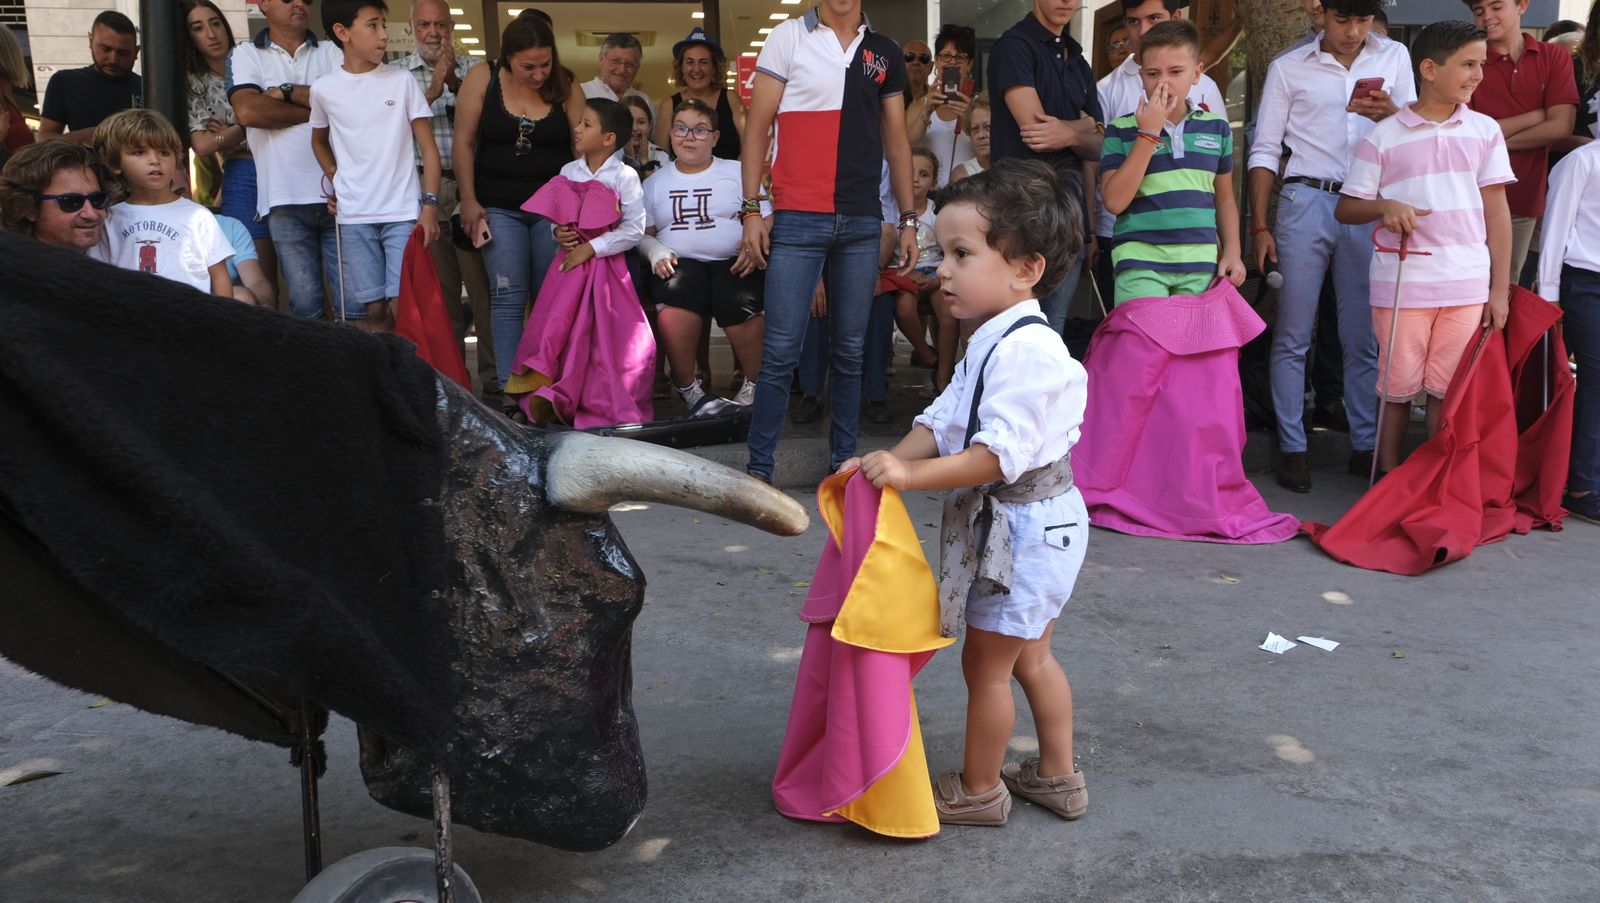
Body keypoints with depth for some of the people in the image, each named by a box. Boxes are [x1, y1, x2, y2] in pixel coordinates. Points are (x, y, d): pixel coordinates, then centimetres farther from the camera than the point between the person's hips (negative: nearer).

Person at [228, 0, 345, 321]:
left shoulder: (331, 52, 14)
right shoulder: (245, 54, 10)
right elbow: (248, 111, -7)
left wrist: (287, 92, -4)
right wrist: (318, 109, -1)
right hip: (285, 198, -1)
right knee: (305, 304, 1)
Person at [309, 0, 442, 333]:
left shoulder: (402, 81, 1)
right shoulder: (323, 89, 5)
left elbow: (428, 146, 1)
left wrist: (430, 205, -8)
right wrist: (336, 182, 9)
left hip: (404, 213, -1)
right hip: (354, 218, 1)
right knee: (374, 311, 3)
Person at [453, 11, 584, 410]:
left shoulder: (565, 88, -3)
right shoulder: (482, 80, -5)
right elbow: (464, 143, -2)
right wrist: (469, 201, -5)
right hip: (499, 208, -1)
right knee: (507, 298, -4)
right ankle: (510, 389, -3)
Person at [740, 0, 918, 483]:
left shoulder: (885, 54, 13)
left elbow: (897, 142, 17)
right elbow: (757, 127, 1)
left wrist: (909, 219, 12)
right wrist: (751, 209, -5)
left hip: (862, 223, 3)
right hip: (798, 220, -3)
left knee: (850, 350, 7)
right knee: (781, 350, -5)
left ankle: (843, 460, 17)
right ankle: (758, 468, 3)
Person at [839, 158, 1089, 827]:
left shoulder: (1026, 350, -26)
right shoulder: (993, 341, 7)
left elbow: (1000, 453, -31)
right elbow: (943, 419, 6)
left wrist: (911, 474, -29)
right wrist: (890, 460, -8)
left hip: (1022, 527, -10)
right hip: (1030, 526, 10)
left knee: (985, 664, 5)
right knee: (1030, 657, 22)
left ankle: (979, 789, 23)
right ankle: (1057, 776, 37)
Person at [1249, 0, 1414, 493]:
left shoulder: (1394, 57, 11)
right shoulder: (1288, 67, 6)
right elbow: (1265, 150, 4)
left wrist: (1390, 113, -13)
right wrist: (1259, 226, -3)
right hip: (1306, 201, -1)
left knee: (1364, 337, 5)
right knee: (1292, 336, -1)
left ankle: (1365, 446, 13)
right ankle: (1292, 448, 5)